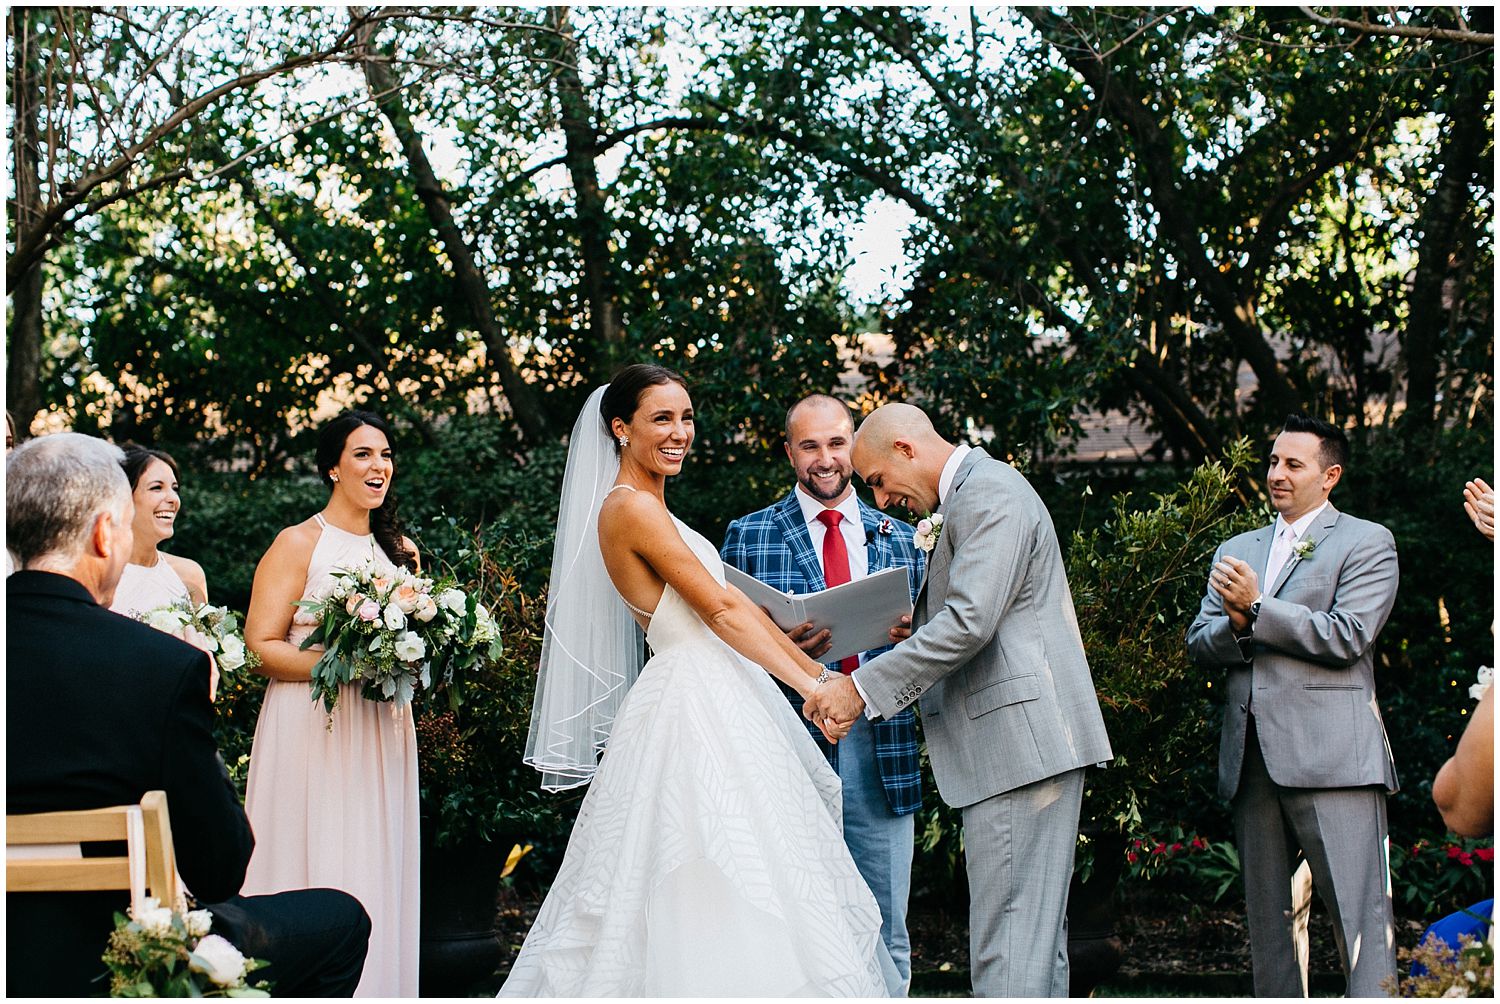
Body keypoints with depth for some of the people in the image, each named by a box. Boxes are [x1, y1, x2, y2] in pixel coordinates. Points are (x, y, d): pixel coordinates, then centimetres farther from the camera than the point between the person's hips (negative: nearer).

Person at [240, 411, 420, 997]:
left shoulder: (401, 549, 14)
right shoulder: (299, 544, -3)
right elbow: (261, 646, -9)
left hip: (382, 733, 5)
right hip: (312, 732, -5)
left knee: (379, 873, 4)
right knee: (315, 869, -6)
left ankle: (376, 985, 11)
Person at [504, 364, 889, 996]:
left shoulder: (650, 510, 17)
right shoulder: (632, 508, -12)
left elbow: (726, 608, 16)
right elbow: (720, 610, -14)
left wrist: (810, 663, 11)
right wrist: (811, 685, -13)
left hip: (715, 702, 10)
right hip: (693, 707, -10)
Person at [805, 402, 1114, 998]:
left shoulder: (989, 493, -11)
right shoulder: (964, 501, 22)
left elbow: (970, 622, -21)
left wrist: (861, 688, -19)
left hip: (1020, 743, -11)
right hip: (1022, 747, 11)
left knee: (1006, 952, -11)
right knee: (1035, 936, 12)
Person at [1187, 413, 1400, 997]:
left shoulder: (1367, 543, 5)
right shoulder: (1235, 551, 23)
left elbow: (1346, 638, -9)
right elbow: (1200, 645, 14)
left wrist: (1257, 609, -9)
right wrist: (1238, 625, -7)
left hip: (1330, 753, -6)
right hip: (1252, 758, 6)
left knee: (1359, 910, -11)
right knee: (1268, 917, 8)